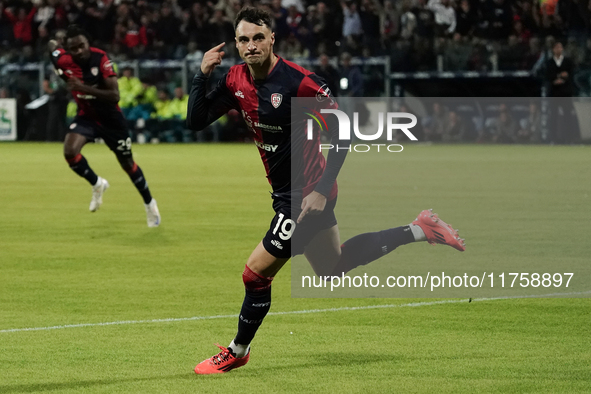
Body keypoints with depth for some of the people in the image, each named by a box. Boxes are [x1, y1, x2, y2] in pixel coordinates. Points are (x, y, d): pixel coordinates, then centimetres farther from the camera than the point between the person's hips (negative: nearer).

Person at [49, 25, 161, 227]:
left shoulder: (100, 59, -28)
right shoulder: (63, 60, -20)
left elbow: (115, 96, -34)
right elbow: (52, 44, 5)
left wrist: (85, 89, -43)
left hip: (110, 117, -2)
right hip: (86, 116, 2)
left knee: (127, 163, 10)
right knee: (70, 151, -24)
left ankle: (150, 204, 33)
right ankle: (97, 184, 5)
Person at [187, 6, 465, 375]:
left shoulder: (299, 81, -23)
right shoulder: (236, 80, -2)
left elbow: (343, 132, -19)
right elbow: (196, 121, 0)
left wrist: (322, 190, -22)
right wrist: (203, 75, -14)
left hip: (306, 193, -9)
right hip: (286, 191, 9)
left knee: (256, 275, -5)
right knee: (332, 268, 23)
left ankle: (237, 352, 18)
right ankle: (420, 229, 32)